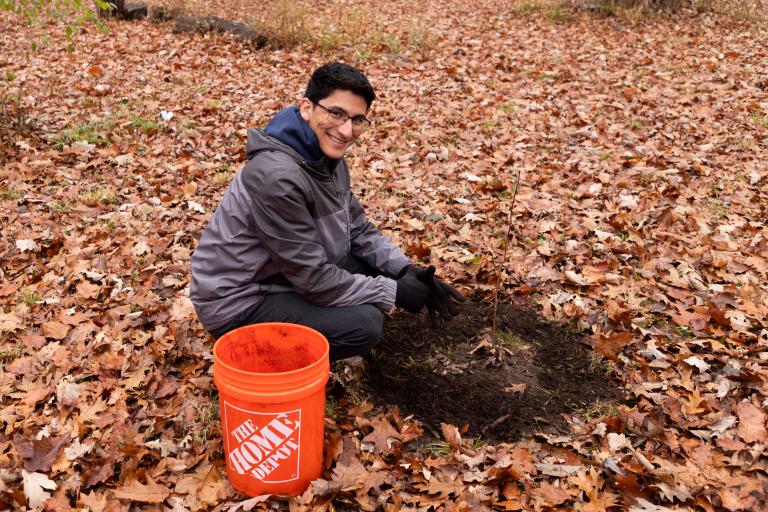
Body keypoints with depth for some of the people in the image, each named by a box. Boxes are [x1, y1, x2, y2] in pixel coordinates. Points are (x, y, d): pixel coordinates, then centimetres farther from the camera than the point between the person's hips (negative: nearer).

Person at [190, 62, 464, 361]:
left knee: (377, 264, 5)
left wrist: (407, 271, -6)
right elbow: (313, 278, -25)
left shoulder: (329, 158, -1)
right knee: (363, 325, -23)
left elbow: (359, 229, 9)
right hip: (236, 304, -9)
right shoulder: (278, 177, -30)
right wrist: (392, 292, -16)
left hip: (282, 276, 9)